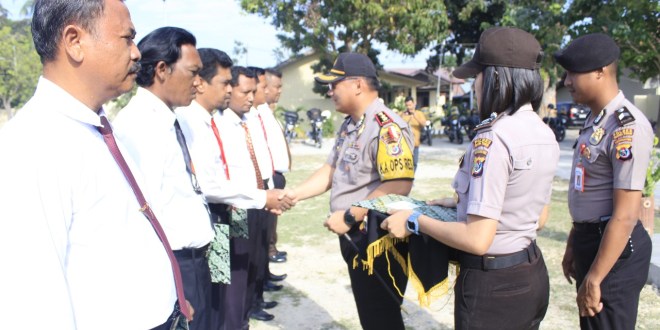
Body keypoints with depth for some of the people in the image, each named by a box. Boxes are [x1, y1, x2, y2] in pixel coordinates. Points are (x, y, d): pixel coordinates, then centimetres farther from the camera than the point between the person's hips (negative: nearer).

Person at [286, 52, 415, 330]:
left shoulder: (386, 126, -19)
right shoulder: (349, 125, 11)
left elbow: (398, 185, -27)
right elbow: (331, 170, 15)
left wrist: (349, 216, -23)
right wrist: (293, 194, 3)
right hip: (354, 236, 9)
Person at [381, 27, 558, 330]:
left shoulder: (492, 137, -23)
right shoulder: (545, 134, 3)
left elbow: (477, 239, -26)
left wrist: (415, 221, -13)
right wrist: (463, 204, 17)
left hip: (492, 284, -8)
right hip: (533, 274, 8)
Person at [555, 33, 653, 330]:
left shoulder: (626, 127, -21)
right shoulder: (595, 120, 9)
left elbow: (625, 215, -24)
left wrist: (594, 279, -22)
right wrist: (574, 244, 21)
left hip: (614, 248, -9)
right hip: (591, 240, 9)